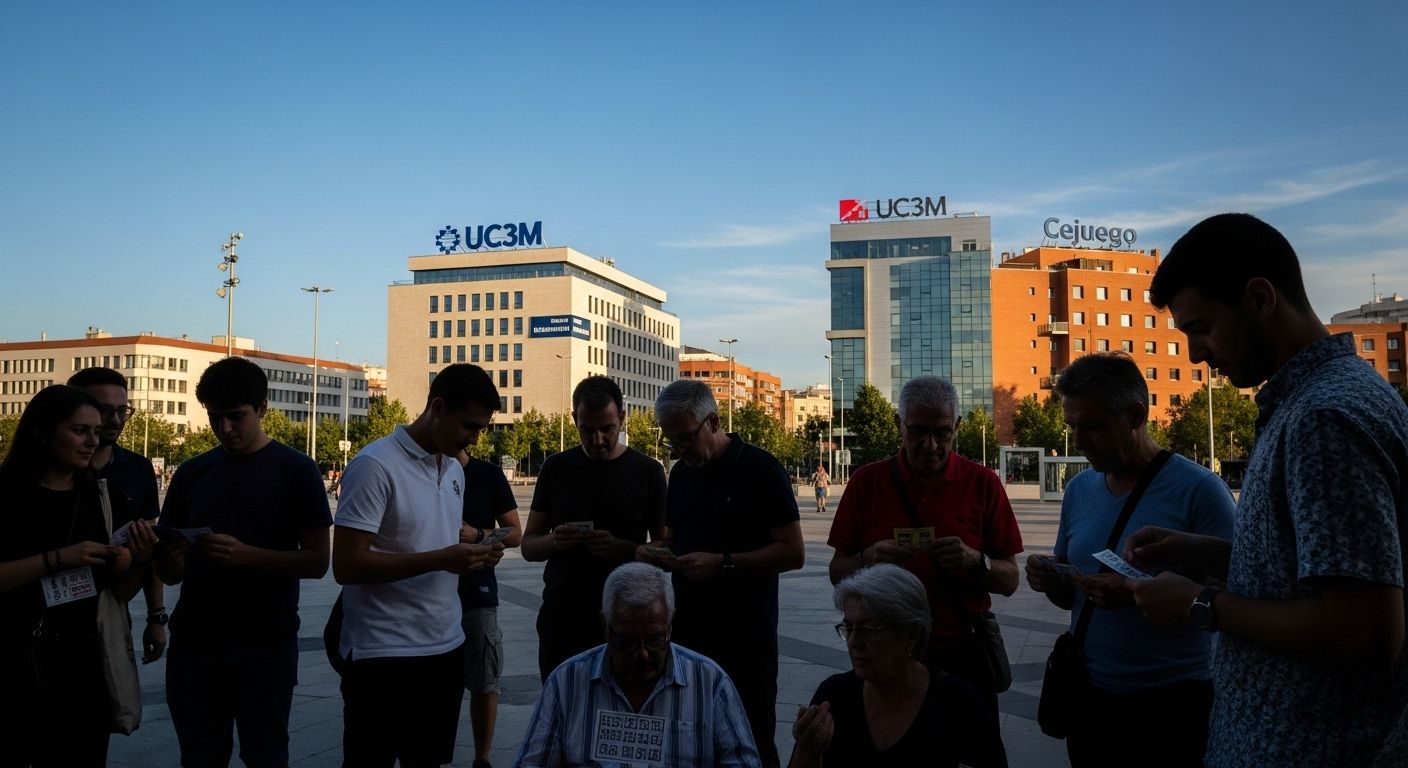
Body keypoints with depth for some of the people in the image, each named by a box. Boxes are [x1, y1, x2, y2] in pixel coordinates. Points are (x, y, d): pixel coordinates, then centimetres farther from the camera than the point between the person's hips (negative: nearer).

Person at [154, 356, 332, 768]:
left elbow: (317, 561, -8)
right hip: (192, 645, 4)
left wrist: (246, 555, -22)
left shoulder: (295, 470, -4)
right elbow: (168, 573, 12)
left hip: (266, 646, -3)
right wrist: (173, 561, -12)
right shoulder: (191, 474, 8)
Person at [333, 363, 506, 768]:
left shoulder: (454, 468, 11)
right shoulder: (375, 465, -15)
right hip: (385, 656, -7)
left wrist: (475, 554, 0)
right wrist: (441, 560, -24)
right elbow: (346, 565, -20)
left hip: (447, 648, 8)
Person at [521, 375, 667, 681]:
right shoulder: (556, 468, 6)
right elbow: (529, 546, 9)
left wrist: (621, 549, -21)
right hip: (560, 619, 2)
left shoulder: (647, 472, -1)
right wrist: (553, 541, -13)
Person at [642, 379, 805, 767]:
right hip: (688, 632, 6)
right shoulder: (681, 472, 12)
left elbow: (793, 552, -12)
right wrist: (655, 553, 0)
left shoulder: (760, 469, -9)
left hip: (744, 637, -6)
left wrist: (722, 563, -20)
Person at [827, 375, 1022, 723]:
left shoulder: (982, 482, -2)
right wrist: (867, 560, -19)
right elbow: (837, 573, 2)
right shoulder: (867, 481, -1)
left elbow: (1009, 581, 0)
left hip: (963, 658, 0)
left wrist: (976, 562, -20)